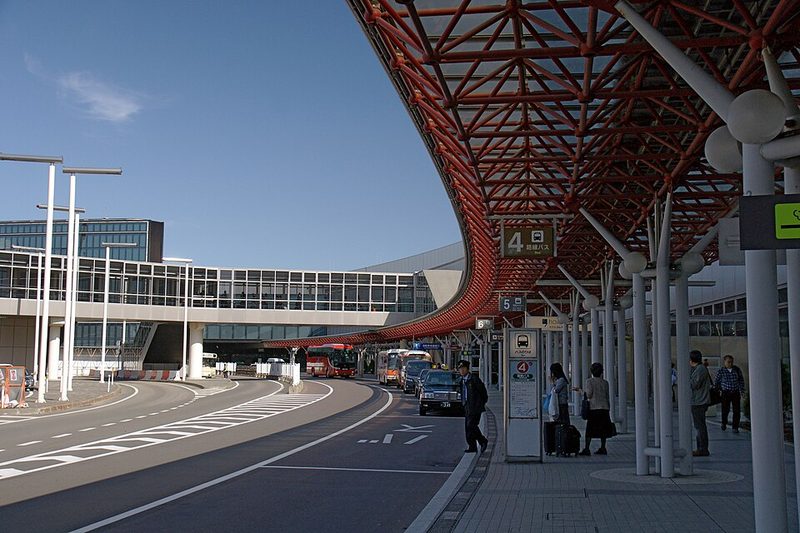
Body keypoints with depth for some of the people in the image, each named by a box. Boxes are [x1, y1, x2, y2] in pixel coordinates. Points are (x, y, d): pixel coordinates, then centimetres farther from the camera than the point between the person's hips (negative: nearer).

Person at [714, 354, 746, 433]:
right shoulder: (721, 371, -7)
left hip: (736, 393, 2)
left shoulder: (737, 369, 0)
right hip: (726, 393, -2)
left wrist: (742, 390, 9)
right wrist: (719, 390, 11)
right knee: (725, 410, 1)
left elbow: (741, 380, 11)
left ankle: (735, 428, 6)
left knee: (737, 411, -3)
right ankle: (724, 423, 29)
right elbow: (716, 382, 7)